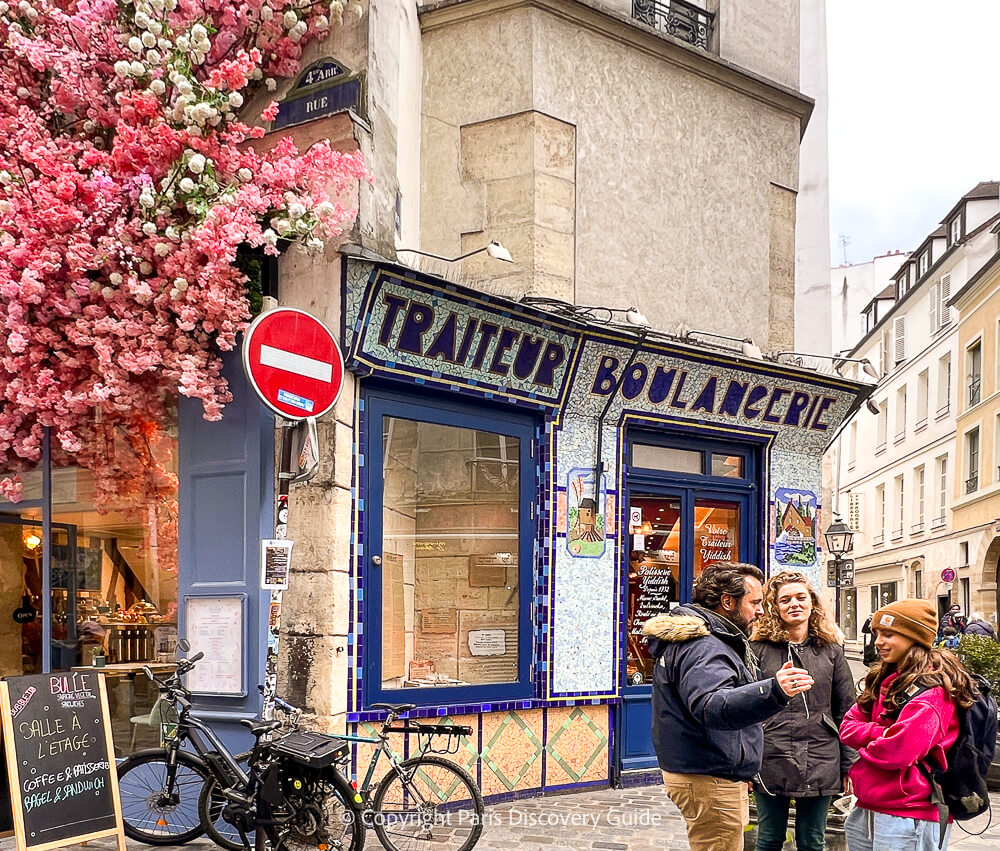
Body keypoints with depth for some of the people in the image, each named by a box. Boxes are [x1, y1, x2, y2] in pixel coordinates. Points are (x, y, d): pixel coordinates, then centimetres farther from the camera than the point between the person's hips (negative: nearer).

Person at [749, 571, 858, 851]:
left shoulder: (831, 650, 6)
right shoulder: (759, 649, -1)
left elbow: (847, 711, 6)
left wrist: (849, 765, 3)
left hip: (820, 764, 2)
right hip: (771, 762, -1)